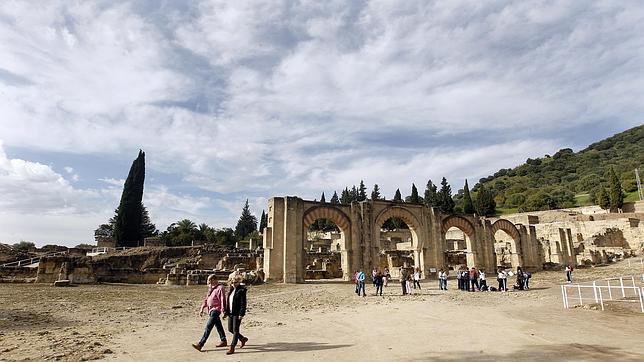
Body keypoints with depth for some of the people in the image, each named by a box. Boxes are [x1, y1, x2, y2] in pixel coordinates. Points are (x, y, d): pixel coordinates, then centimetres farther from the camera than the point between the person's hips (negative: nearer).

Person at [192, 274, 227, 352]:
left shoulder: (220, 288, -15)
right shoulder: (210, 288, 12)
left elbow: (223, 300, -18)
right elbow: (206, 299, 18)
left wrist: (223, 311, -20)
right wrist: (202, 308, 15)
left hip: (216, 310, -9)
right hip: (211, 310, 9)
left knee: (208, 327, -11)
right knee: (218, 326, 18)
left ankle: (200, 344, -10)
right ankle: (223, 341, 30)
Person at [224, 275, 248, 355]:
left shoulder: (241, 290, -11)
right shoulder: (231, 290, 11)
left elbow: (243, 303, -14)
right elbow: (228, 302, 17)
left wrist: (241, 314, -19)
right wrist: (226, 312, 15)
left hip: (237, 313, -8)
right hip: (231, 313, 8)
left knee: (235, 330, -3)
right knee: (230, 329, 15)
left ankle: (232, 348, 4)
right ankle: (243, 339, 34)